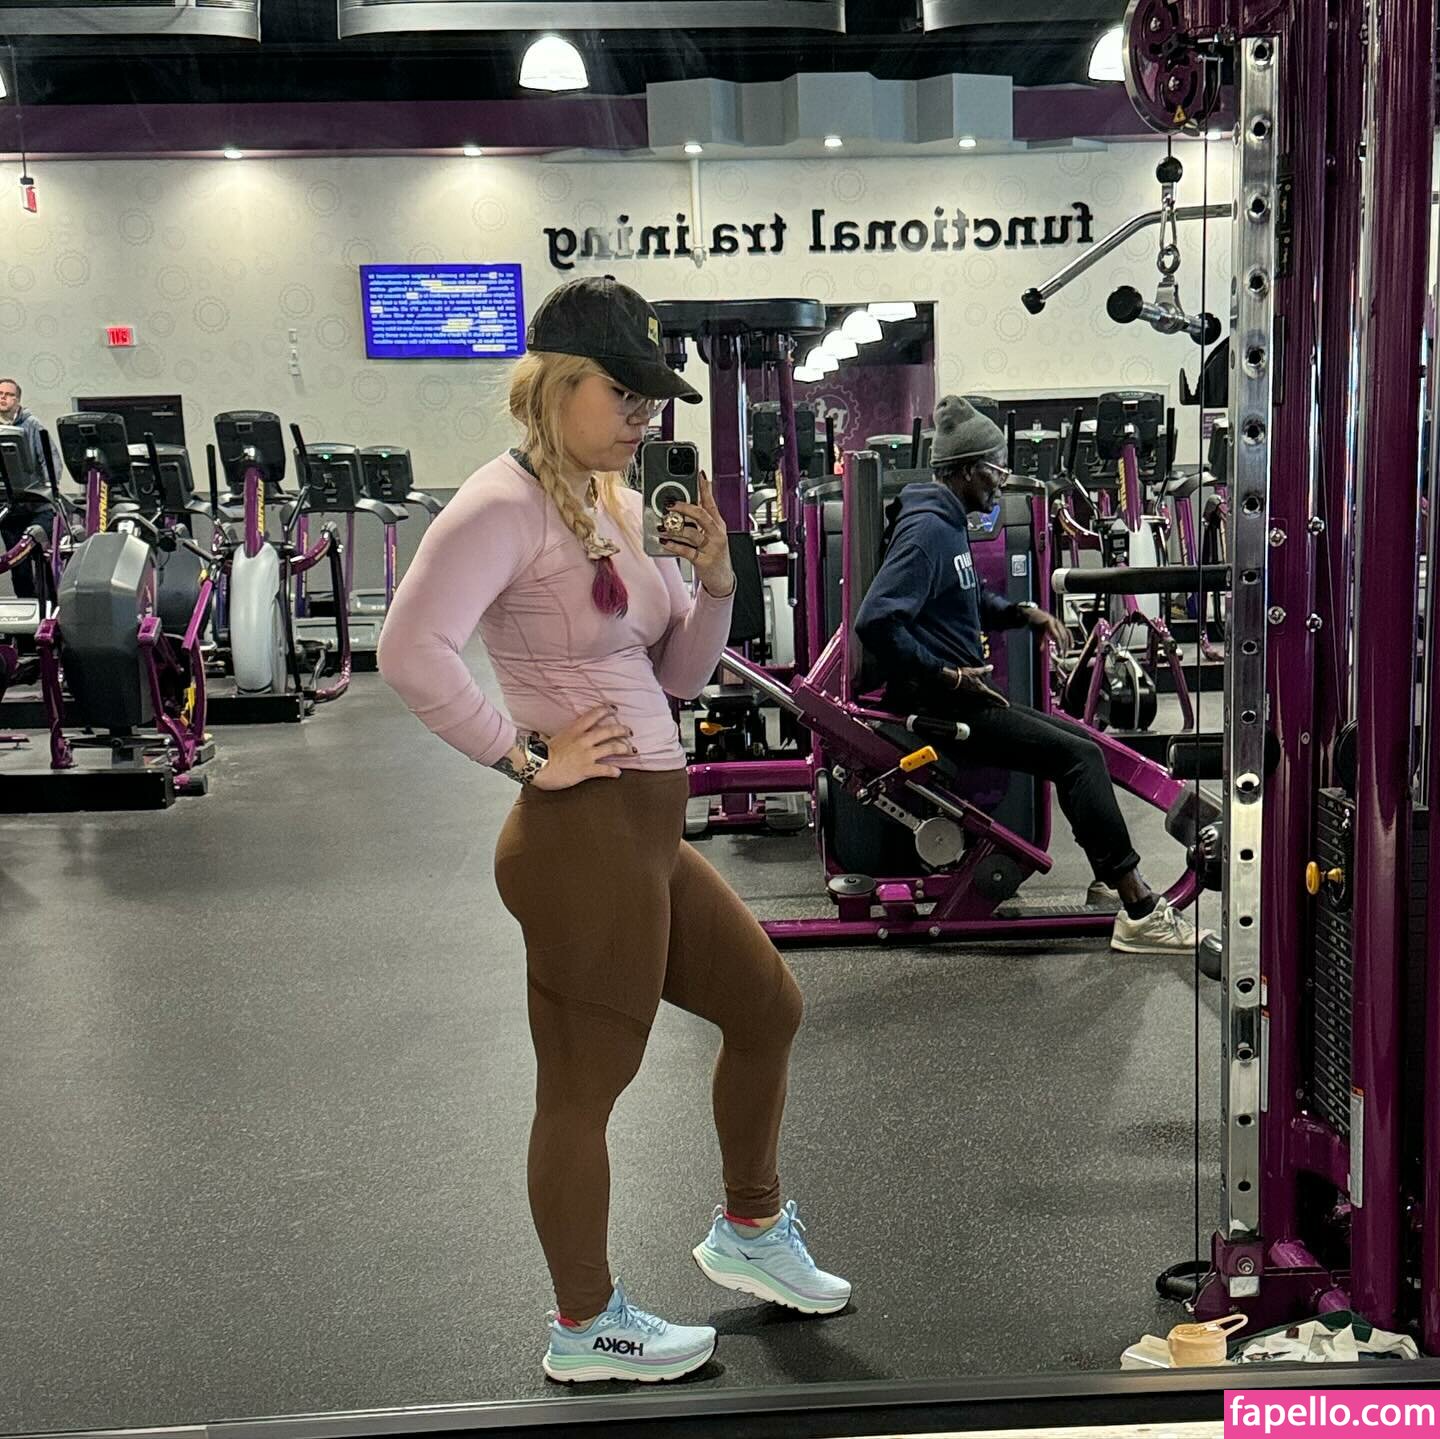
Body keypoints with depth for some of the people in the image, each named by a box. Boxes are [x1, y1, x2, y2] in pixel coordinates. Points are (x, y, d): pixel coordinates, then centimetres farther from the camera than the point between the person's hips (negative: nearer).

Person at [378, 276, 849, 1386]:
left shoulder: (621, 505, 13)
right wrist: (528, 757, -20)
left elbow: (681, 675, 17)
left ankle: (749, 1233, 43)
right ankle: (586, 1329, 26)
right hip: (586, 837, -9)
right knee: (584, 1089, 6)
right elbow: (412, 652, -29)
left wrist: (713, 577, 0)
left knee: (768, 1008, 22)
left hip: (653, 837, 9)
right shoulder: (507, 504, -13)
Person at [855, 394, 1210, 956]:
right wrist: (943, 675, -24)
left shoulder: (950, 525, 15)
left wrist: (1022, 614, 12)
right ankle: (1139, 914, -13)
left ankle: (1110, 880, 21)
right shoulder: (927, 530, -18)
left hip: (961, 698, 11)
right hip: (941, 707, -11)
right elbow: (876, 621, -28)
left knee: (1082, 742, 15)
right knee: (1079, 756, -14)